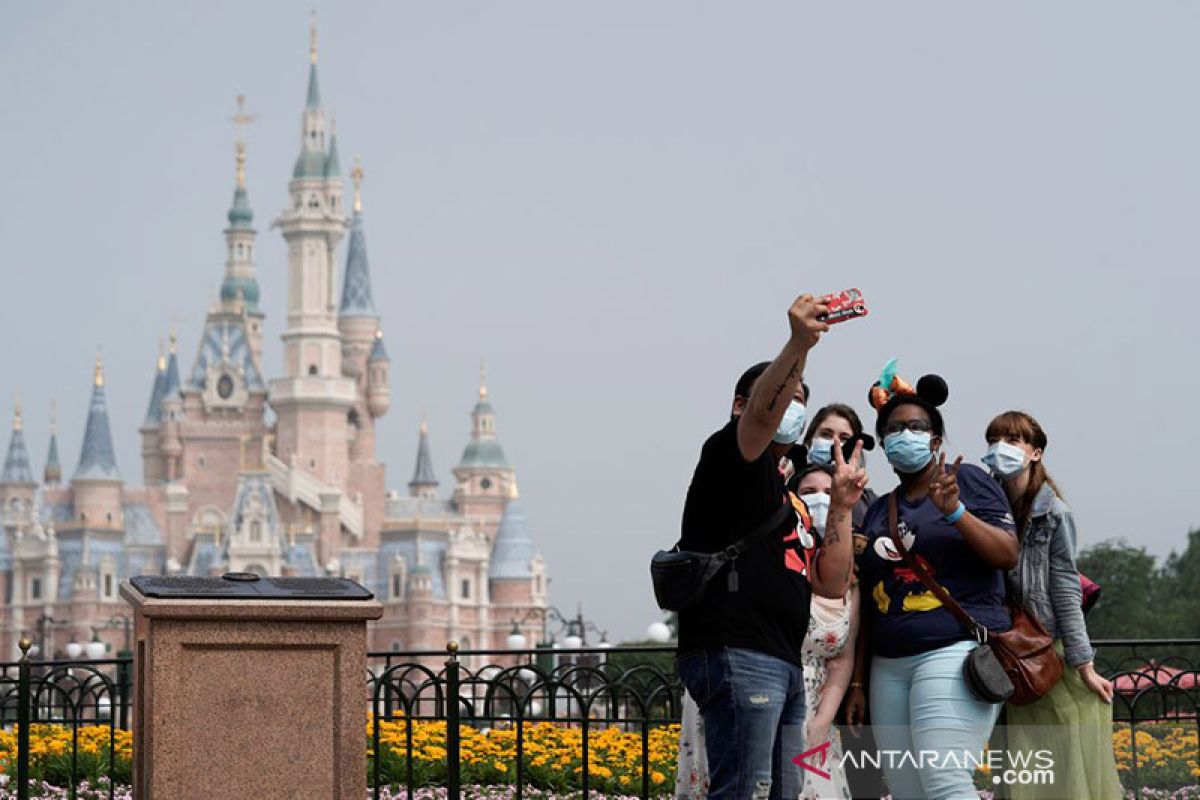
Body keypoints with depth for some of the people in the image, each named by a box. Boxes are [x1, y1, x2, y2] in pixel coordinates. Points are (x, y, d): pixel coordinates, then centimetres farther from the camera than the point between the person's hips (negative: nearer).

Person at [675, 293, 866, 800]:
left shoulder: (784, 498, 30)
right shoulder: (728, 457, 6)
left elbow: (831, 583, 23)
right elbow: (764, 414, -18)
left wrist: (842, 505, 14)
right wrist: (799, 345, -33)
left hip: (783, 666, 10)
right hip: (735, 655, -10)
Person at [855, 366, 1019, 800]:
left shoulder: (966, 480, 5)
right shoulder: (879, 511, 20)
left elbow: (1008, 555, -5)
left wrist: (955, 512, -18)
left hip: (956, 650, -6)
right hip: (889, 667, 6)